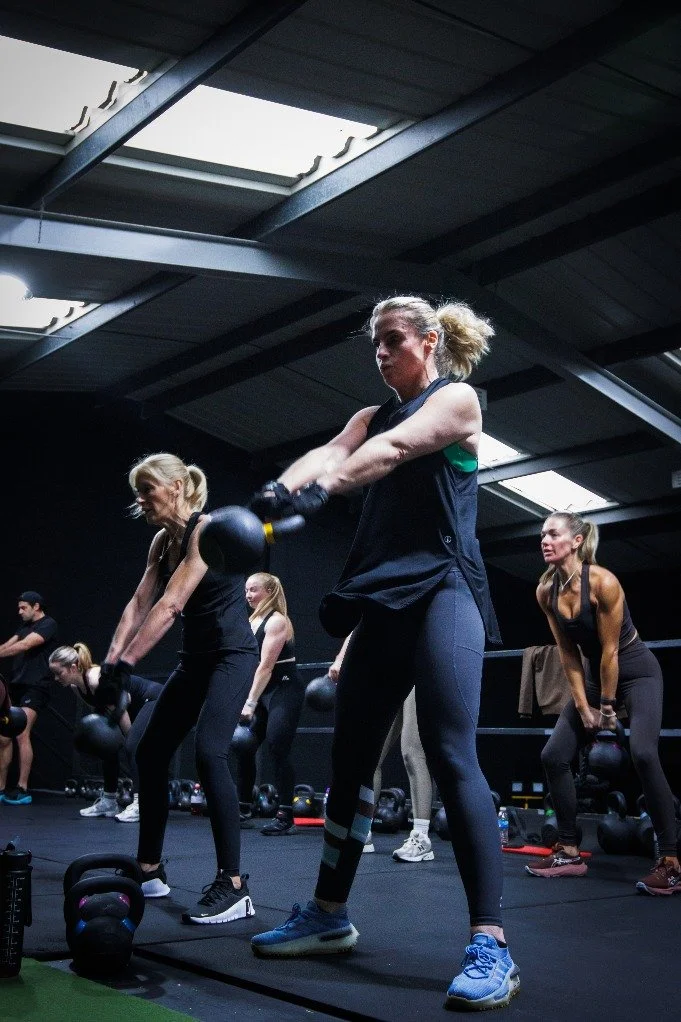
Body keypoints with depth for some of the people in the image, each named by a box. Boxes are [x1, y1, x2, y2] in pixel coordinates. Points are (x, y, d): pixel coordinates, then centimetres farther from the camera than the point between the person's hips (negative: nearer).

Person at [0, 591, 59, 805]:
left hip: (35, 687, -8)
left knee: (22, 735, -17)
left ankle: (22, 790, -13)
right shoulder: (25, 627, 20)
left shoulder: (48, 624, -6)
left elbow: (24, 645, -17)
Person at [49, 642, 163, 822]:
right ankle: (109, 802, 15)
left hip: (154, 699, -10)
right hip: (136, 706, 10)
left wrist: (130, 738, -16)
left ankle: (140, 804, -22)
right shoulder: (75, 687, -3)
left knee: (132, 746, -23)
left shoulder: (97, 680, -31)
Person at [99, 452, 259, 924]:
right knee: (150, 754, 9)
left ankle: (233, 885, -21)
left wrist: (127, 665, -30)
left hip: (232, 654, -9)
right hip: (195, 657, 9)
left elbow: (170, 606, -26)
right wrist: (112, 659, -13)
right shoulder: (163, 541, 7)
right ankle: (151, 871, 21)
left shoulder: (207, 530, -18)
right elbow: (139, 604, 1)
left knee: (209, 753, -24)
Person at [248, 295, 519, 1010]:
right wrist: (281, 490, -26)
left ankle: (490, 946, -16)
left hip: (441, 589, -7)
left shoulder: (457, 399, 2)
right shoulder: (372, 415, 20)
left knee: (450, 755, -16)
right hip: (382, 600, 7)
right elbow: (330, 453, -3)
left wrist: (322, 490, -36)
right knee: (349, 758, 8)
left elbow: (394, 450, -18)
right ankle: (329, 915, 21)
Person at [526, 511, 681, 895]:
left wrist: (608, 706, -14)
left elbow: (610, 650, -20)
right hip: (595, 674, 7)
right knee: (554, 756, -1)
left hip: (637, 671, -7)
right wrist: (583, 706, -4)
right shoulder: (546, 590, -7)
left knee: (643, 753, -27)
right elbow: (569, 652, -2)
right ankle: (569, 853, 10)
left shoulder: (603, 582, -25)